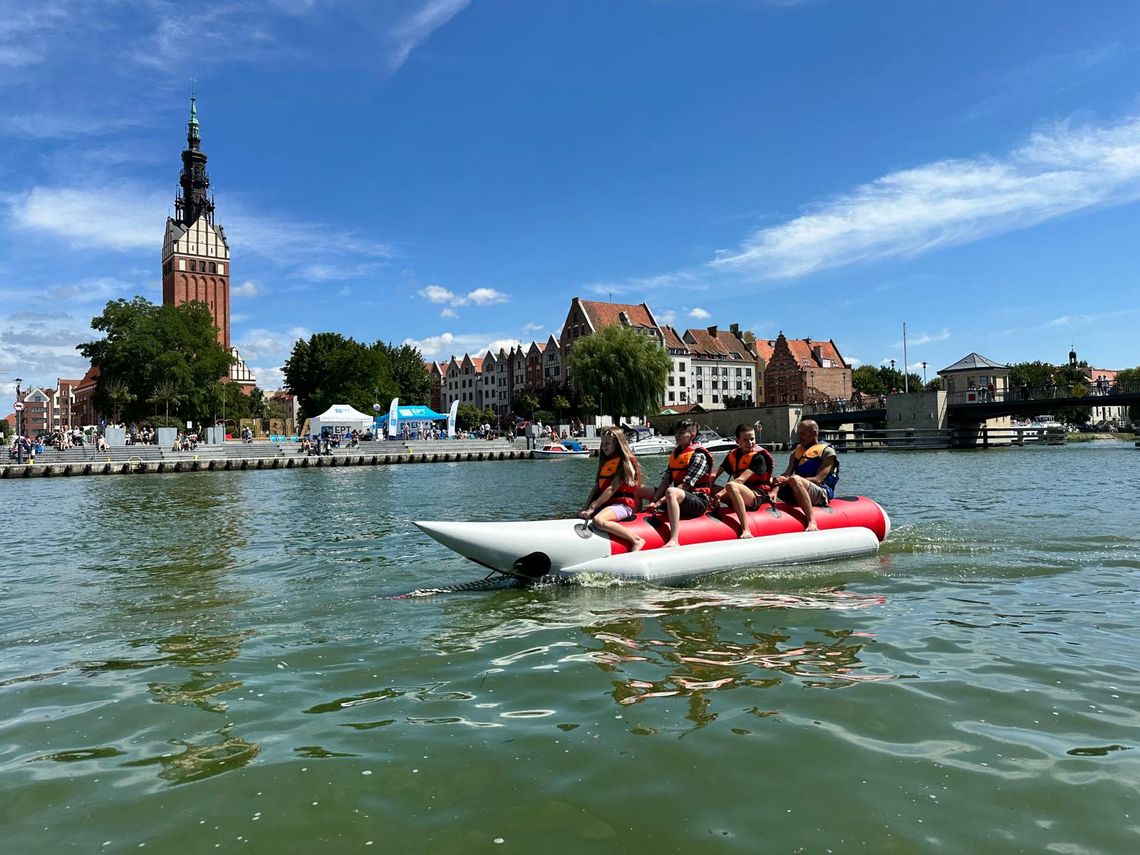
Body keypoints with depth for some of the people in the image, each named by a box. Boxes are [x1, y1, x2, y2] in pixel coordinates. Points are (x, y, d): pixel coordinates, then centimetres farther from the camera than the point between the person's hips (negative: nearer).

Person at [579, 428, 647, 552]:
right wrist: (585, 507, -2)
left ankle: (636, 540, -26)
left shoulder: (626, 461, -8)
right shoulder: (605, 461, 17)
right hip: (606, 504, 9)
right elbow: (597, 486, 11)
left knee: (598, 520, -34)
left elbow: (612, 489, -16)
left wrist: (593, 507, -19)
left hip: (622, 504, -8)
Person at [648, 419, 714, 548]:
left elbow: (685, 485, -20)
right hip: (679, 499, 9)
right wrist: (654, 501, -9)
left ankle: (674, 540, -51)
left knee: (671, 492, -41)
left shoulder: (699, 455, -11)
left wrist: (661, 501, -23)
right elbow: (665, 481, 7)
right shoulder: (674, 454, 14)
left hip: (698, 500, -9)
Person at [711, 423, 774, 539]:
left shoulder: (758, 457, -8)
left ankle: (745, 530, -41)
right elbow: (716, 475, 5)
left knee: (731, 486, -36)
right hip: (738, 496, 7)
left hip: (757, 497, -7)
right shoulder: (733, 455, 12)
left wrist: (721, 493, -28)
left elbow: (741, 480, -20)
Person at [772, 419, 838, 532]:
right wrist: (775, 490, -17)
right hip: (795, 494, 6)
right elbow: (787, 473, 6)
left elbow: (818, 480, -12)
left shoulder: (827, 452, 1)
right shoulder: (796, 451, 20)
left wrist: (788, 480, -22)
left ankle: (812, 522, -43)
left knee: (795, 480, -35)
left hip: (822, 494, -6)